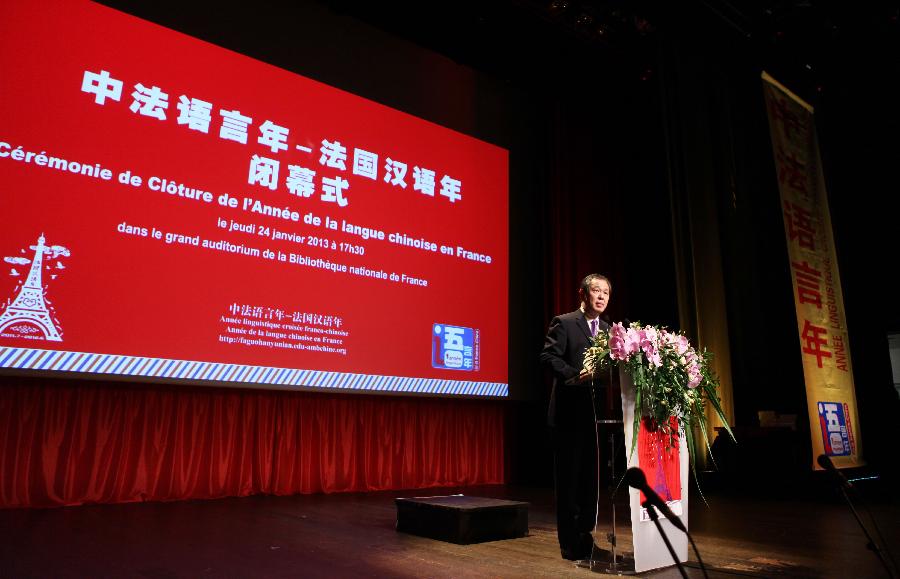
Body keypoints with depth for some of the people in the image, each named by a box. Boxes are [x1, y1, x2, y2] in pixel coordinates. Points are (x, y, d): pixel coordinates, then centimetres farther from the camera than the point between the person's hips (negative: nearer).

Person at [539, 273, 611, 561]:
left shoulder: (609, 329, 15)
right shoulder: (564, 322, -4)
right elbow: (548, 357, -14)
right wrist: (576, 375, -26)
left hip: (597, 413, 6)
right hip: (570, 412, -6)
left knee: (591, 476, 11)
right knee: (568, 478, 3)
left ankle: (585, 536, 25)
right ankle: (570, 542, 14)